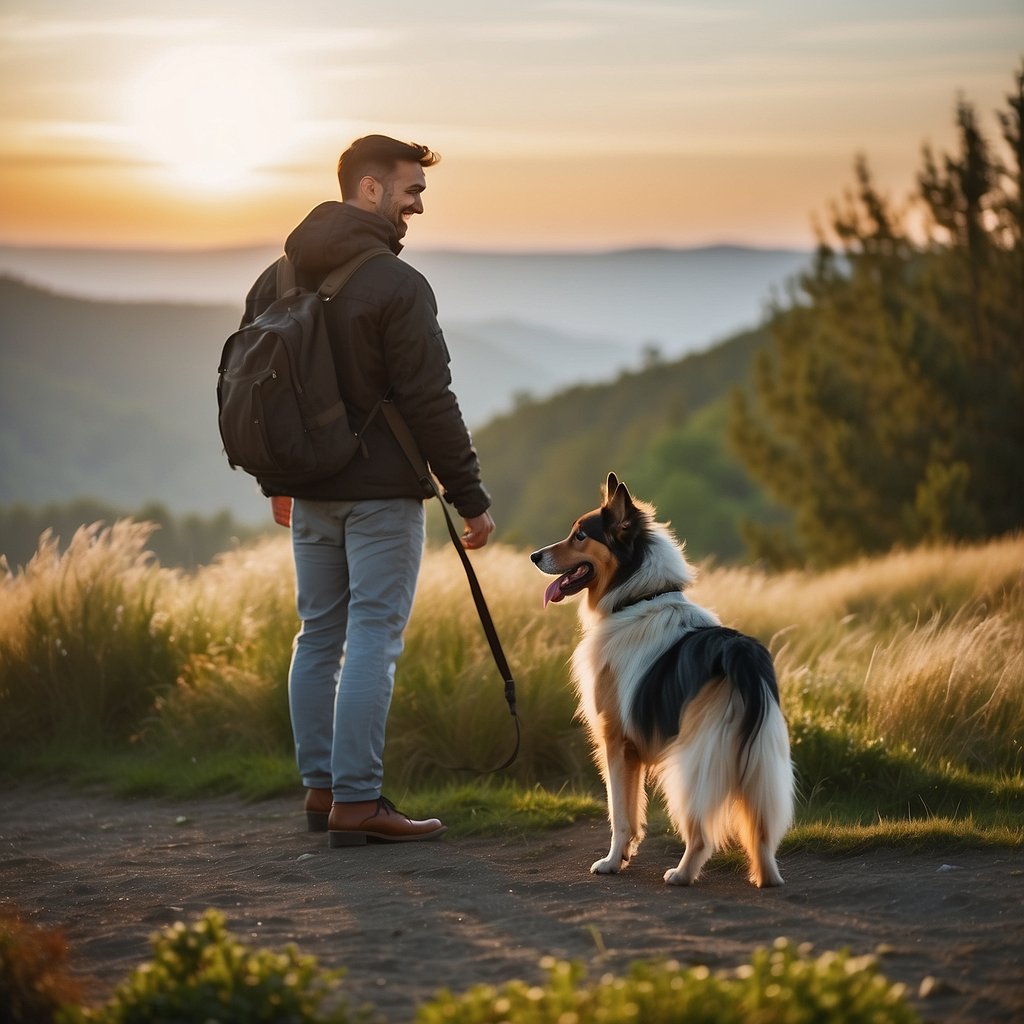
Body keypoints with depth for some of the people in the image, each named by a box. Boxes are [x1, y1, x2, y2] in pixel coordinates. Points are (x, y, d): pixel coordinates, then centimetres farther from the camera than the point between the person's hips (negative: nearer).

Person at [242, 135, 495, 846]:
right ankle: (357, 801, -6)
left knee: (319, 636, 13)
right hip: (381, 491, -7)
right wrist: (472, 497, -9)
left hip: (309, 489, 7)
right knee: (372, 639, -5)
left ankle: (321, 787, 18)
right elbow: (430, 402, -16)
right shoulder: (396, 285, -15)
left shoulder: (279, 280, 9)